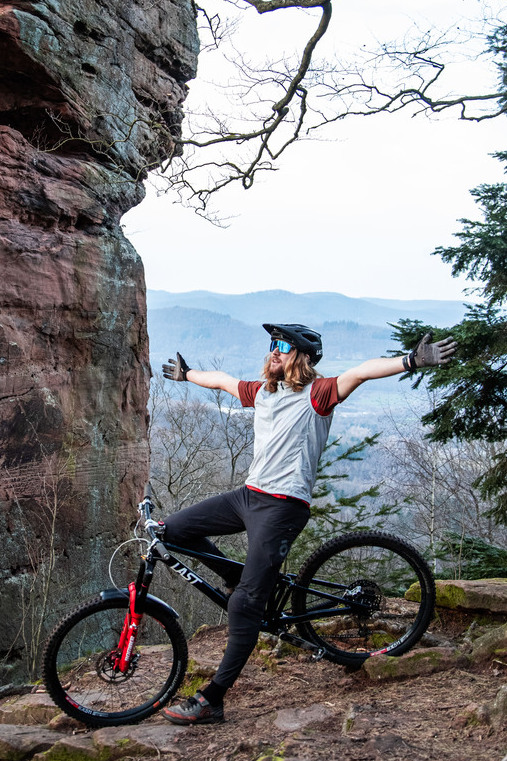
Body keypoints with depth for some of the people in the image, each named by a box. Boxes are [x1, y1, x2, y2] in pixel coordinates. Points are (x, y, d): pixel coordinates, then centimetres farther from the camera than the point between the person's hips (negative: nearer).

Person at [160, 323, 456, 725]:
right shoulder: (261, 391, 15)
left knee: (246, 605, -10)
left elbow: (361, 372, -22)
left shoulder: (316, 393, -6)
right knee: (176, 529, 8)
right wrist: (186, 374, 47)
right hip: (248, 495, 8)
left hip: (283, 506, -8)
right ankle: (238, 581, 19)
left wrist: (412, 361, -35)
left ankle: (212, 699, -1)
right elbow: (221, 379, 33)